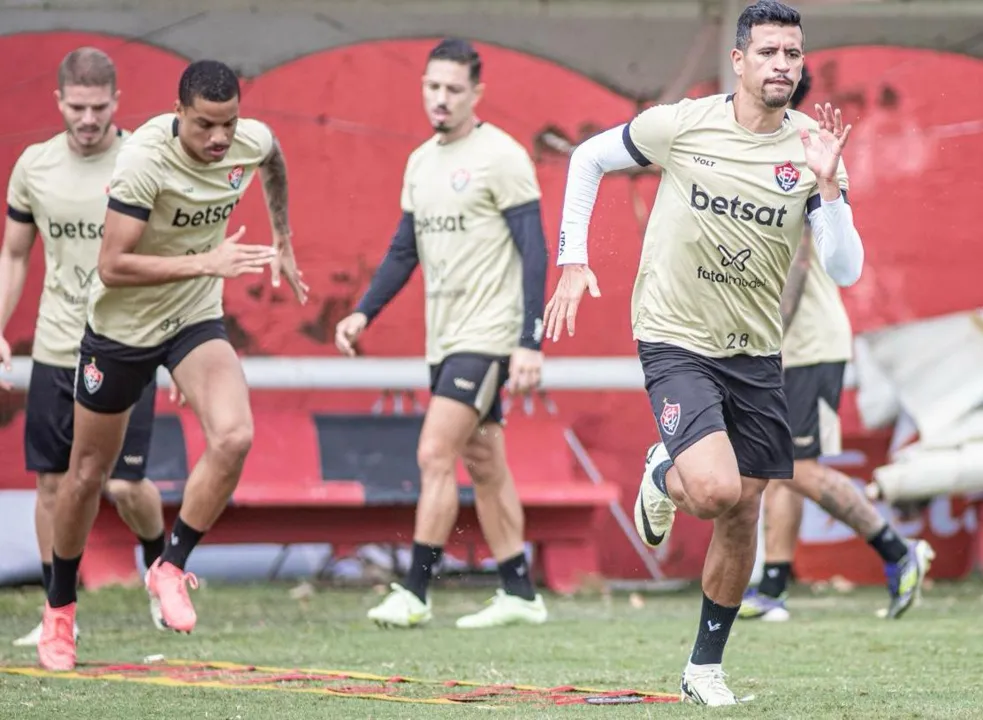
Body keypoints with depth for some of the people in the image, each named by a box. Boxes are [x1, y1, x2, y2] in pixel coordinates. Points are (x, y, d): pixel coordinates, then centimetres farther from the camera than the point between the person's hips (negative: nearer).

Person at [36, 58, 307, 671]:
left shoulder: (253, 141, -12)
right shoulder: (145, 159, -29)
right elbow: (112, 267, -30)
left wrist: (283, 241, 23)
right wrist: (205, 262, -36)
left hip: (197, 321, 3)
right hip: (121, 326, -3)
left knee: (234, 437, -24)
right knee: (88, 473, 9)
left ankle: (171, 569, -6)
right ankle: (60, 607, 30)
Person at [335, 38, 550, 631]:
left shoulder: (501, 156, -10)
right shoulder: (421, 162, 13)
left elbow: (534, 252, -13)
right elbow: (404, 251, 19)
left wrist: (530, 343, -19)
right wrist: (364, 313, 6)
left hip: (489, 336, -8)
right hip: (446, 338, 8)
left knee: (436, 454, -14)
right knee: (484, 465, 10)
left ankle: (415, 593, -12)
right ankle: (520, 594, 16)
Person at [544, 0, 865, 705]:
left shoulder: (813, 149, -4)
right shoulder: (682, 125, -10)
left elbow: (846, 270, -9)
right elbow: (589, 158, 7)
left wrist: (827, 183, -23)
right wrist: (573, 261, 2)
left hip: (756, 354, 4)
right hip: (676, 340, -4)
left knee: (741, 517, 8)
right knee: (715, 489, -23)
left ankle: (706, 667, 25)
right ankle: (663, 477, 14)